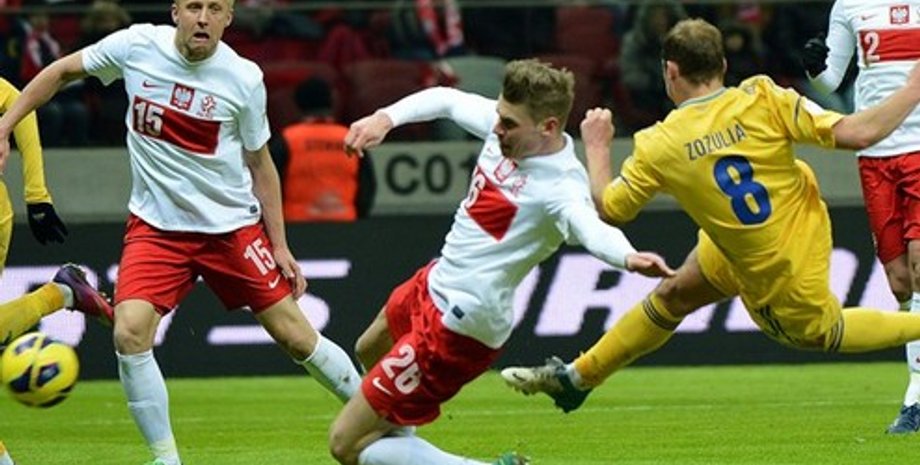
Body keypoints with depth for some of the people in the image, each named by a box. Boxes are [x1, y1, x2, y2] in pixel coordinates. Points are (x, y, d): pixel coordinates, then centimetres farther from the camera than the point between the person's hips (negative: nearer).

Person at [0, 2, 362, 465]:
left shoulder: (243, 78, -10)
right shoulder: (137, 46, -9)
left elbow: (260, 165, 2)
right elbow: (62, 71, 7)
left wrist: (279, 246, 2)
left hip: (232, 225, -1)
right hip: (155, 226, 1)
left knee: (296, 337, 1)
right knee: (129, 334, -20)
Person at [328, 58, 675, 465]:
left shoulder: (560, 187, -30)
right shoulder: (504, 126, -7)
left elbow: (591, 228, -50)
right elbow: (446, 99, 10)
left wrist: (628, 257, -72)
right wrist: (385, 118, -5)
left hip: (456, 327, -10)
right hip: (434, 283, 10)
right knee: (369, 352, 40)